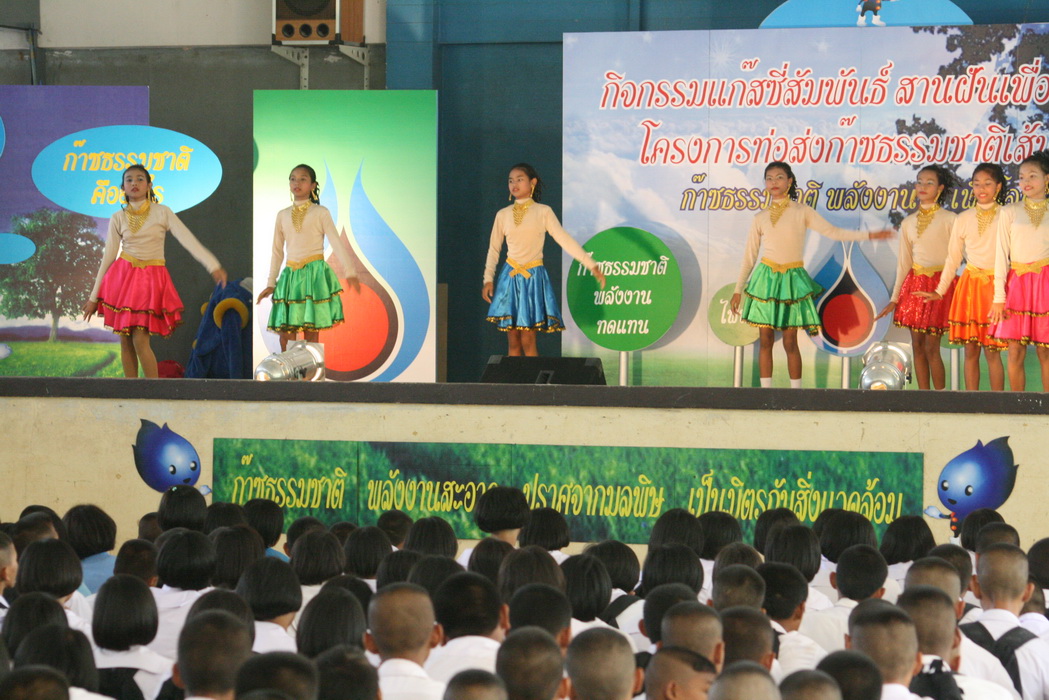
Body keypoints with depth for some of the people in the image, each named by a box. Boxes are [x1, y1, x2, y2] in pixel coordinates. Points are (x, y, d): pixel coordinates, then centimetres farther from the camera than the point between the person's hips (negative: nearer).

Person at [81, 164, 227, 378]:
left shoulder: (162, 213, -1)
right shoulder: (118, 219, 5)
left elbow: (188, 240, -9)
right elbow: (108, 257, 8)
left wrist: (213, 266, -21)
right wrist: (93, 296, 9)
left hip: (151, 279, -3)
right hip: (123, 276, 3)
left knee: (140, 341, -13)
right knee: (125, 342, 2)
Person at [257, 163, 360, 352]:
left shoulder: (320, 213, 2)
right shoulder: (283, 215, 12)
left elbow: (337, 243, -6)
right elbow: (277, 251, 17)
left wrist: (350, 272, -18)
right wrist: (270, 283, 15)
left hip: (315, 273, -3)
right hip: (290, 274, 3)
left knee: (311, 334, -4)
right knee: (285, 335, -3)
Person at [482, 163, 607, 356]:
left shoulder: (543, 212, -1)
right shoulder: (503, 215, 7)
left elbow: (565, 240, -6)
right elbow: (494, 249, 13)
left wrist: (592, 265, -13)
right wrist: (488, 279, 2)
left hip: (534, 277, -3)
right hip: (510, 277, 3)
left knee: (528, 341, -6)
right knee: (513, 341, 3)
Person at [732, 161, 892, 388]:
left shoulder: (802, 212, 3)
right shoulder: (761, 218, 7)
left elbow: (832, 231, 0)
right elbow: (749, 256, 11)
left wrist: (868, 235, -7)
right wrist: (738, 289, 11)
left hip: (792, 279, -2)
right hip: (765, 277, 2)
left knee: (790, 342, -3)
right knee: (765, 340, 0)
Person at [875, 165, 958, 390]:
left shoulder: (948, 219, -2)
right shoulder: (908, 223, 12)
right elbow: (903, 262, 14)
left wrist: (942, 289, -11)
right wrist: (894, 298, 12)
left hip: (939, 284, -5)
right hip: (914, 283, 5)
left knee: (931, 347, -9)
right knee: (917, 346, 4)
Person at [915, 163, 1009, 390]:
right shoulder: (963, 219, 9)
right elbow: (953, 258, 14)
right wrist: (940, 291, 12)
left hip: (996, 285, -3)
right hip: (969, 285, 3)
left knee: (992, 351, -5)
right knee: (970, 350, 2)